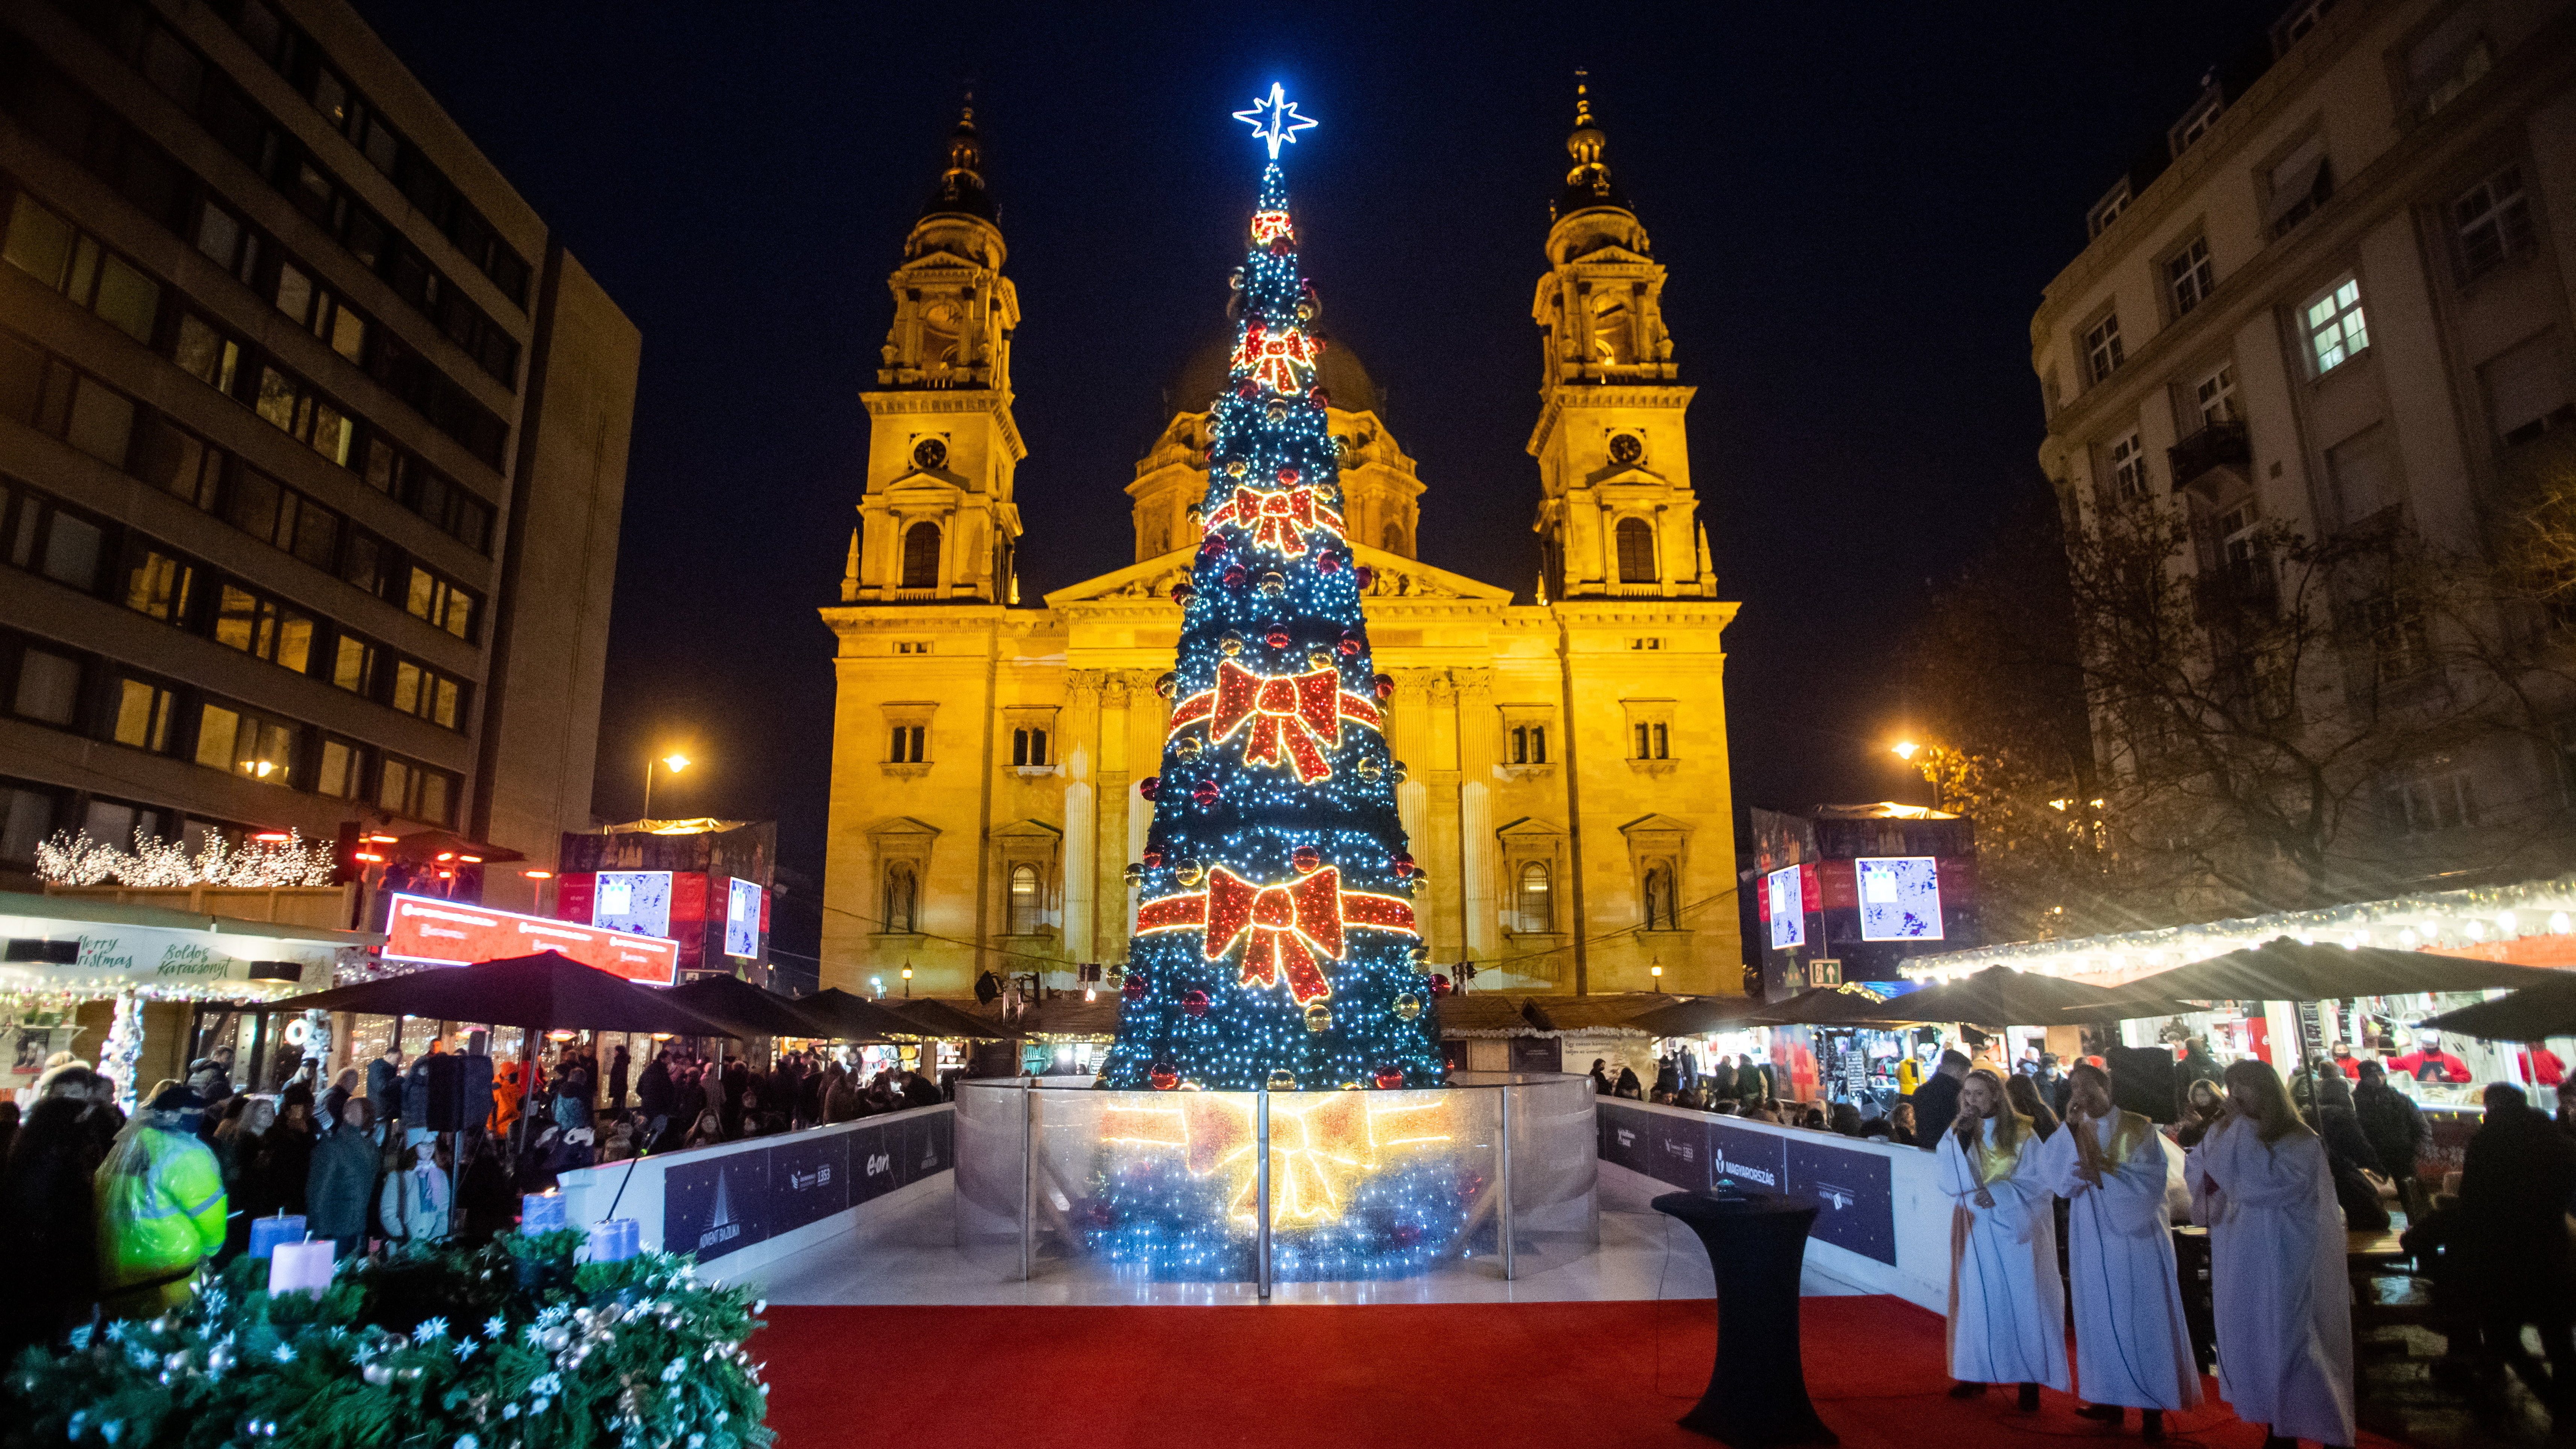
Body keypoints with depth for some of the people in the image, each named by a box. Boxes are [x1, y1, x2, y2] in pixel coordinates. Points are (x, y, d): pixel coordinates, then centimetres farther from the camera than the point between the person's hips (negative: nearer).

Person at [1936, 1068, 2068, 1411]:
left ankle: (2030, 1379, 9)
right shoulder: (1957, 1135, 3)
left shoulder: (2021, 1134, -5)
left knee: (2020, 1301, 0)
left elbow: (2039, 1181, -6)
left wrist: (2000, 1193, -19)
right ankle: (1976, 1373, 15)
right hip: (1977, 1231, 3)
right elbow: (1950, 1182, -7)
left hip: (2014, 1230, -3)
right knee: (1978, 1298, 6)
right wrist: (1960, 1136, -17)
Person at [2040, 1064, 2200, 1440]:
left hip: (2136, 1237, -3)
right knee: (2102, 1318, 8)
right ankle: (2111, 1398, 16)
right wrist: (2070, 1128, -15)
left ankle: (2152, 1406, 9)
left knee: (2143, 1318, 0)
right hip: (2093, 1240, 3)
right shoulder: (2071, 1133, 5)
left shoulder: (2139, 1128, -4)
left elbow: (2151, 1182, -12)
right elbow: (2053, 1176, -9)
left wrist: (2103, 1175, -20)